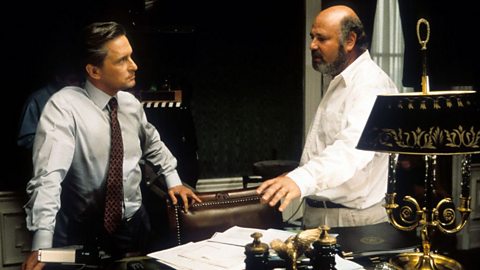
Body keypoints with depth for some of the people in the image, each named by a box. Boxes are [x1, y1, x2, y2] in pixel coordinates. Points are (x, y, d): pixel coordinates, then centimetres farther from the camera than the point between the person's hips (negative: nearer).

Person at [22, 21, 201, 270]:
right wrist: (42, 244, -41)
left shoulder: (131, 103, 0)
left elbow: (153, 144, 21)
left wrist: (173, 181, 14)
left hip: (135, 224, 6)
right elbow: (49, 175, -32)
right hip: (85, 231, -5)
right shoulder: (64, 106, -20)